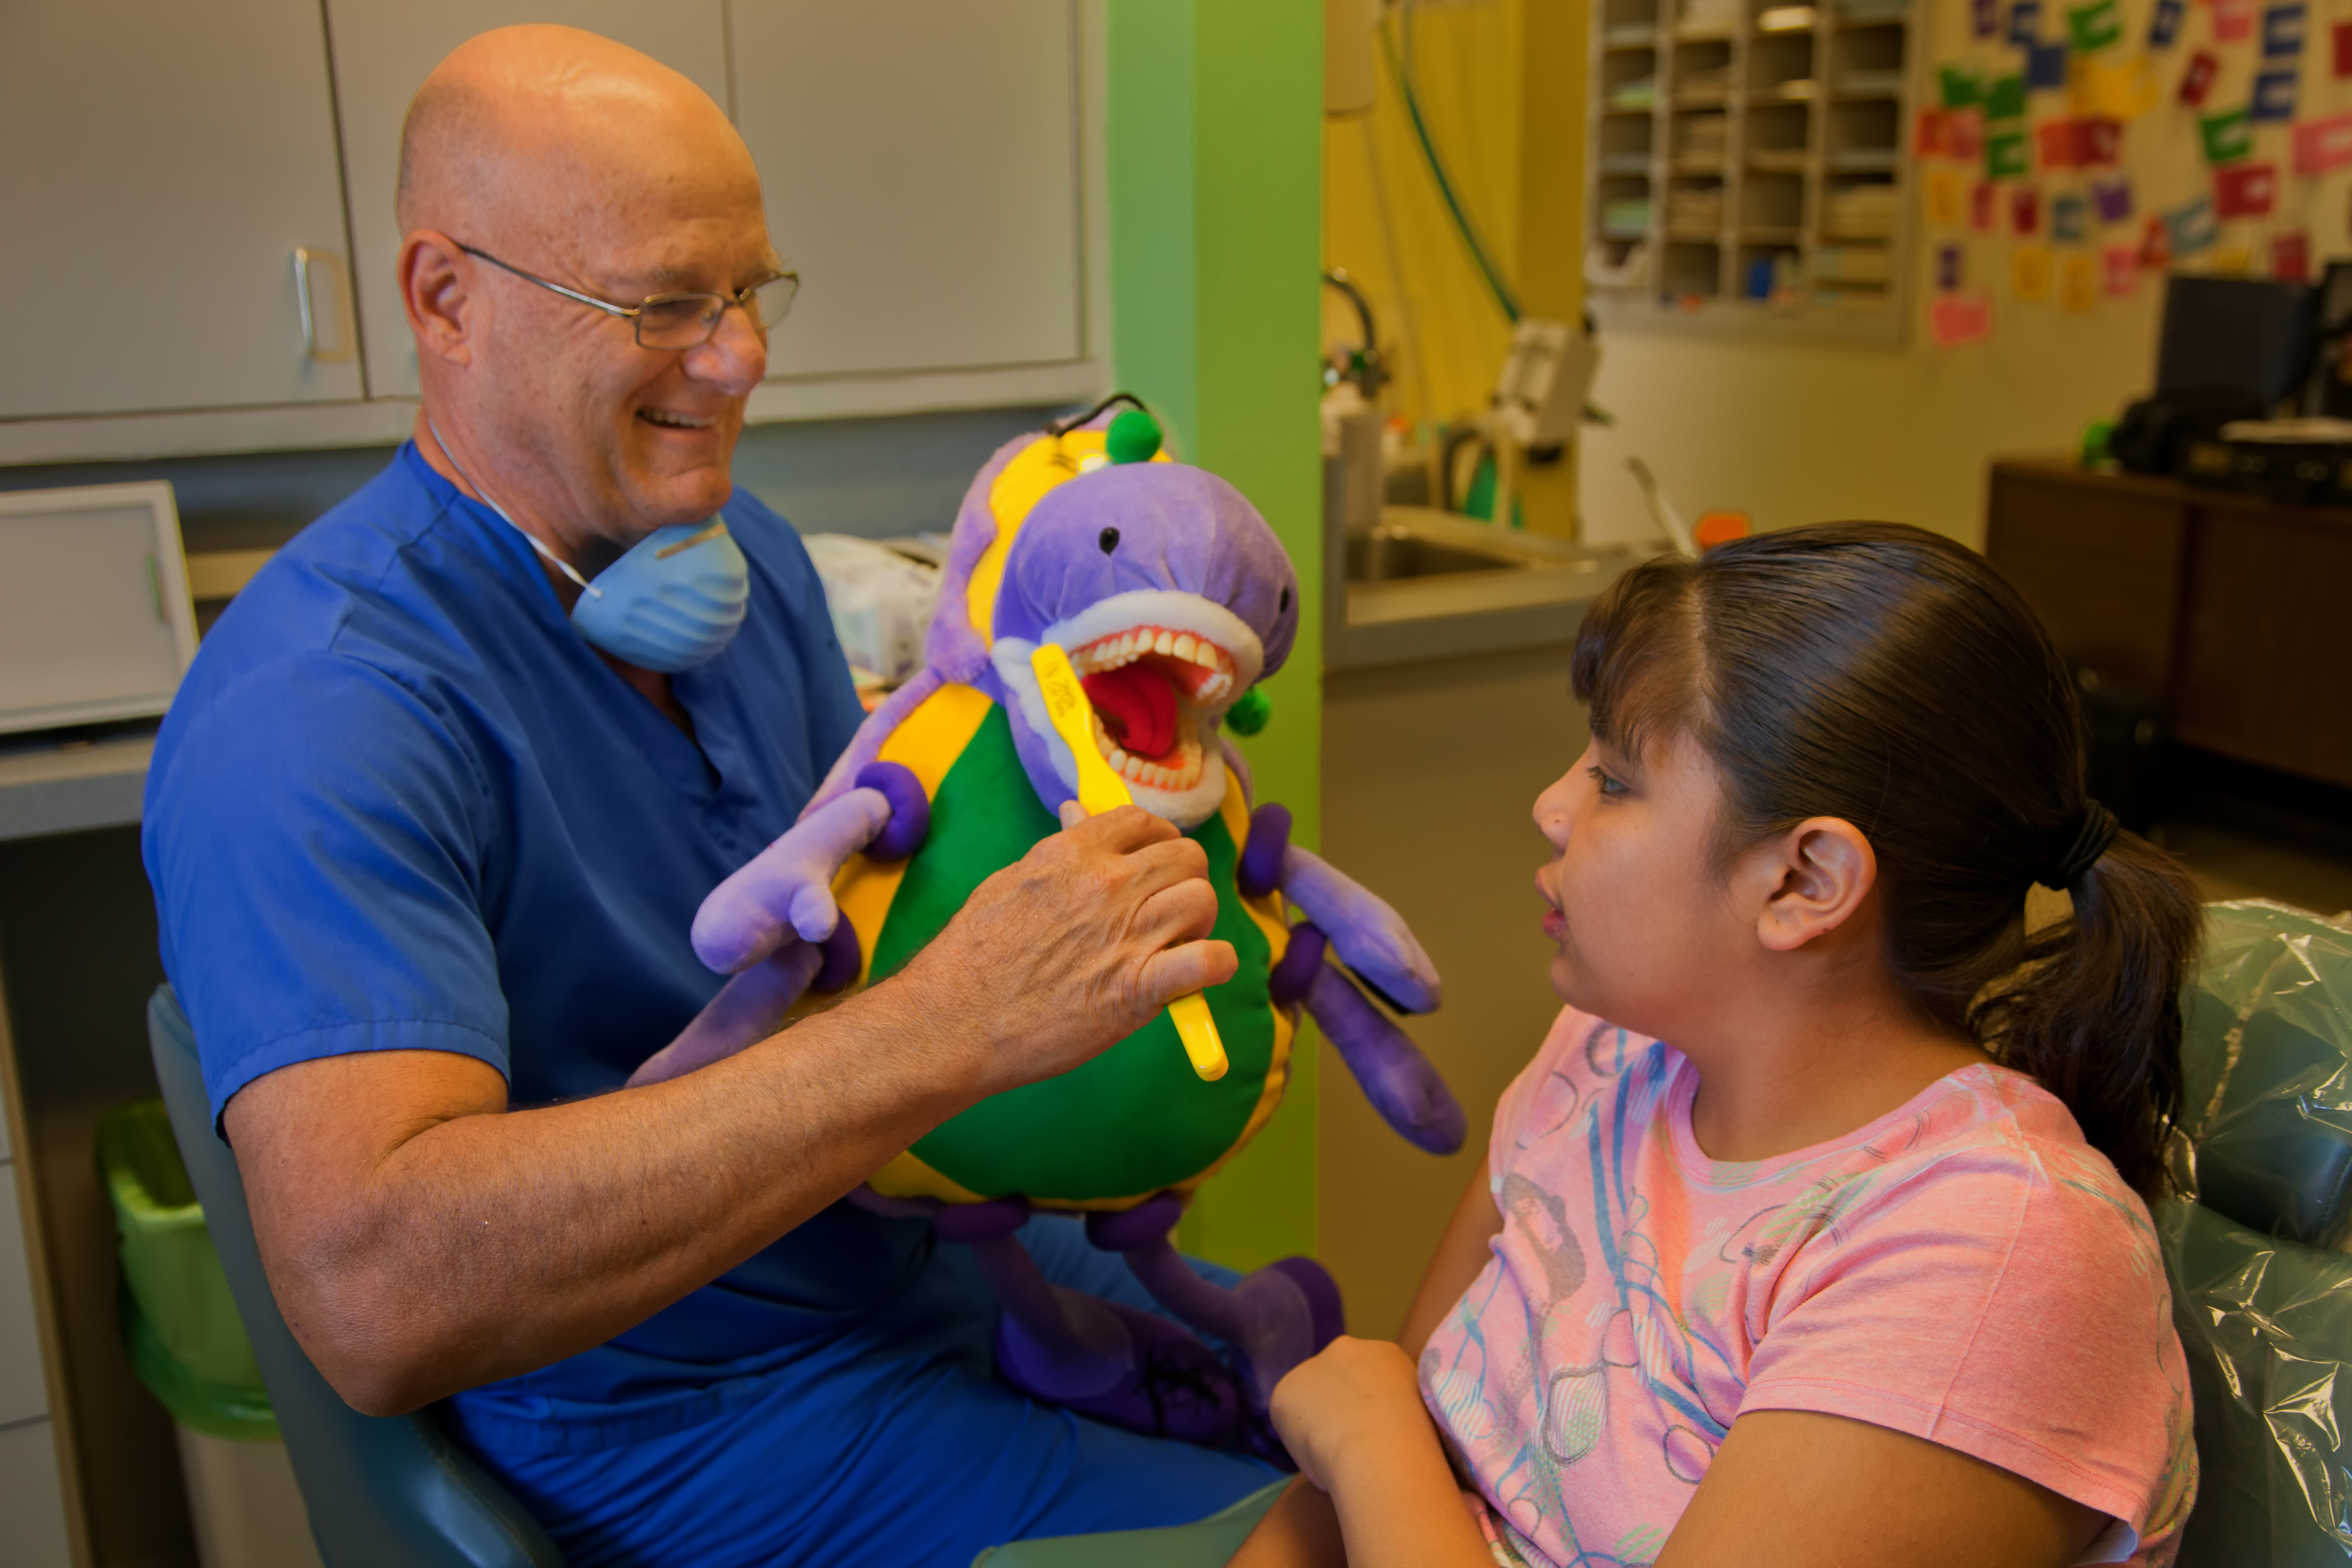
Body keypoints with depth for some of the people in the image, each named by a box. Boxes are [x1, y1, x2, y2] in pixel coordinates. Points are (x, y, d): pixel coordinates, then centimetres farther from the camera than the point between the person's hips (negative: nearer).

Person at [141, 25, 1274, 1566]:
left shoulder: (745, 554, 2)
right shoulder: (312, 715, -25)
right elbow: (373, 1291, -37)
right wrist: (948, 1026, -40)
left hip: (943, 1252, 7)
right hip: (693, 1424, -7)